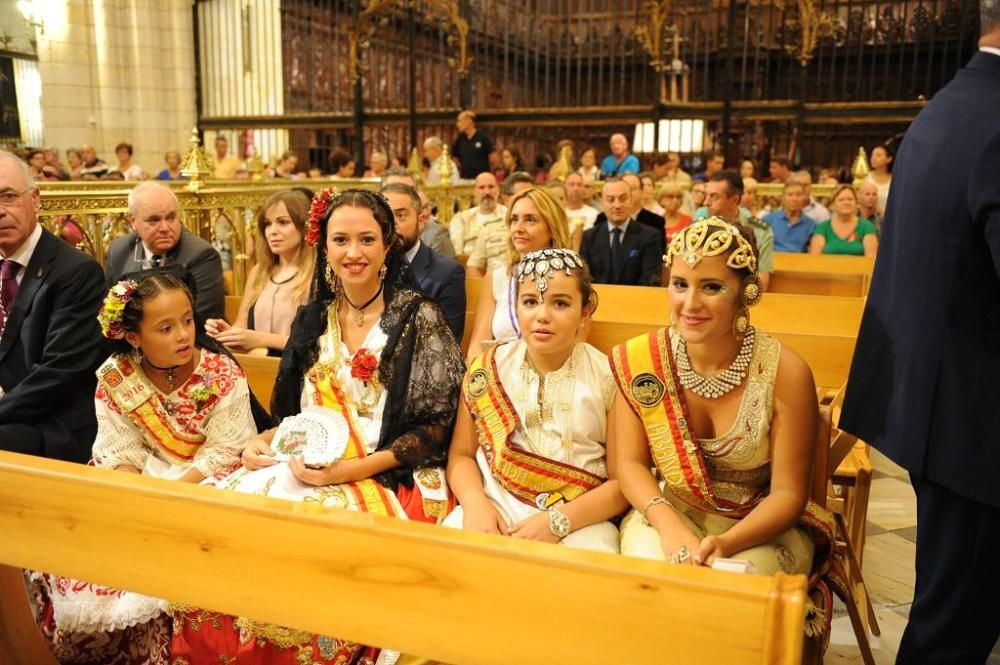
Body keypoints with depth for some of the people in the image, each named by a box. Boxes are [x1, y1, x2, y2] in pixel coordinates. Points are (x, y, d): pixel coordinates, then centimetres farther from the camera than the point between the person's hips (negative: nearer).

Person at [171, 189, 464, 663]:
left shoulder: (420, 318, -5)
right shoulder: (312, 319, 11)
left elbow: (435, 428, -8)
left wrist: (354, 468, -17)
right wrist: (263, 442, -2)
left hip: (390, 477, -5)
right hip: (304, 466, 5)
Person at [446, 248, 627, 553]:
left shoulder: (608, 379, -4)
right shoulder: (485, 370, 4)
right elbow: (461, 455, 9)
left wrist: (558, 521, -16)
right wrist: (475, 502, -12)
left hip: (578, 520, -2)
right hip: (494, 508, 2)